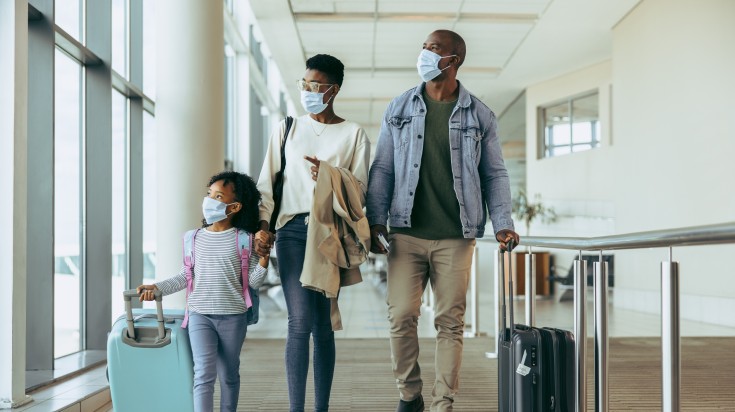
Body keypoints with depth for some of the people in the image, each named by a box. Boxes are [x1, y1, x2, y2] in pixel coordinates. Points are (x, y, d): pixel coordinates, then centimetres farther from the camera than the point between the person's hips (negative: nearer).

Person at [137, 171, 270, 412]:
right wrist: (157, 288, 2)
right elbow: (185, 276, 12)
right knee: (204, 373, -9)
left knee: (229, 375, 13)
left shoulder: (244, 239, -4)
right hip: (199, 314, 1)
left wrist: (263, 258, -19)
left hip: (233, 317, -1)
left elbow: (254, 282, -4)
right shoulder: (195, 238, 4)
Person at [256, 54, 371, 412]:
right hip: (292, 228, 0)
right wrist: (262, 223, -5)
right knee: (300, 321, -9)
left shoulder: (353, 133, 9)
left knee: (323, 324, 4)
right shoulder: (287, 129, 14)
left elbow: (360, 188, 3)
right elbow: (267, 181, 9)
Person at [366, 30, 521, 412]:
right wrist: (376, 220, -1)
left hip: (456, 236, 0)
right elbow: (382, 169, 8)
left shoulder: (479, 115, 6)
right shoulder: (398, 109, 8)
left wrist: (502, 223, -2)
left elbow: (495, 173, 10)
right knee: (401, 316, -2)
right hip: (406, 233, 1)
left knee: (450, 321, 3)